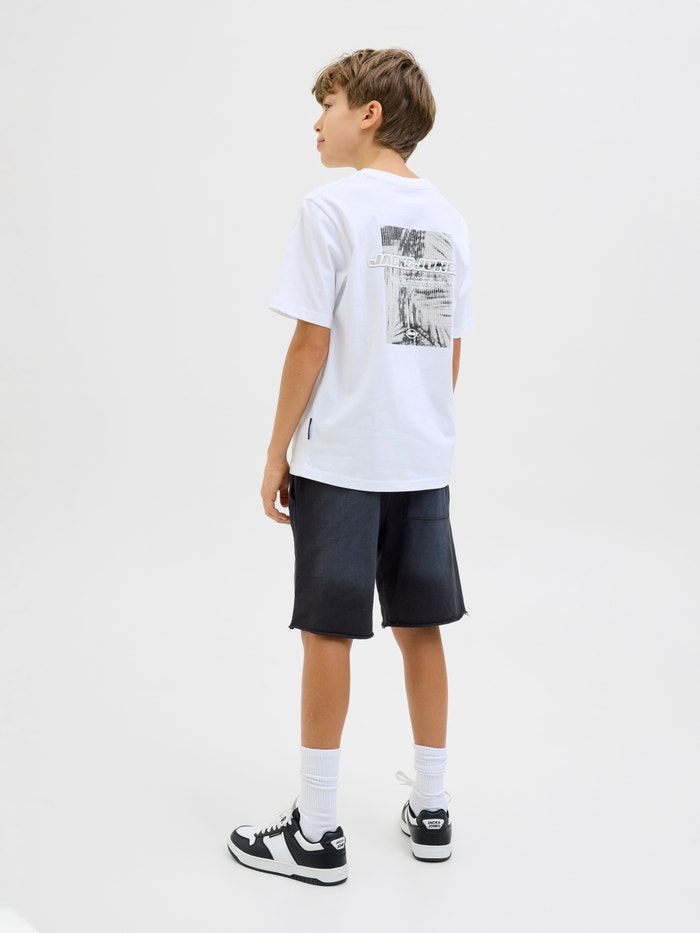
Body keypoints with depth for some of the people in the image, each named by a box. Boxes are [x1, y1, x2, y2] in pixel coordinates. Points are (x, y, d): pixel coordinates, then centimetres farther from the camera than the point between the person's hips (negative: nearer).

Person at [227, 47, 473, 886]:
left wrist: (277, 454, -5)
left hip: (338, 462, -6)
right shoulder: (447, 220, 10)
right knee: (420, 629, 13)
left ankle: (316, 833, 11)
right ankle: (430, 811, 24)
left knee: (329, 634, 2)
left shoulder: (331, 207, -10)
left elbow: (311, 344, -12)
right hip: (424, 465, 6)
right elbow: (451, 352, 12)